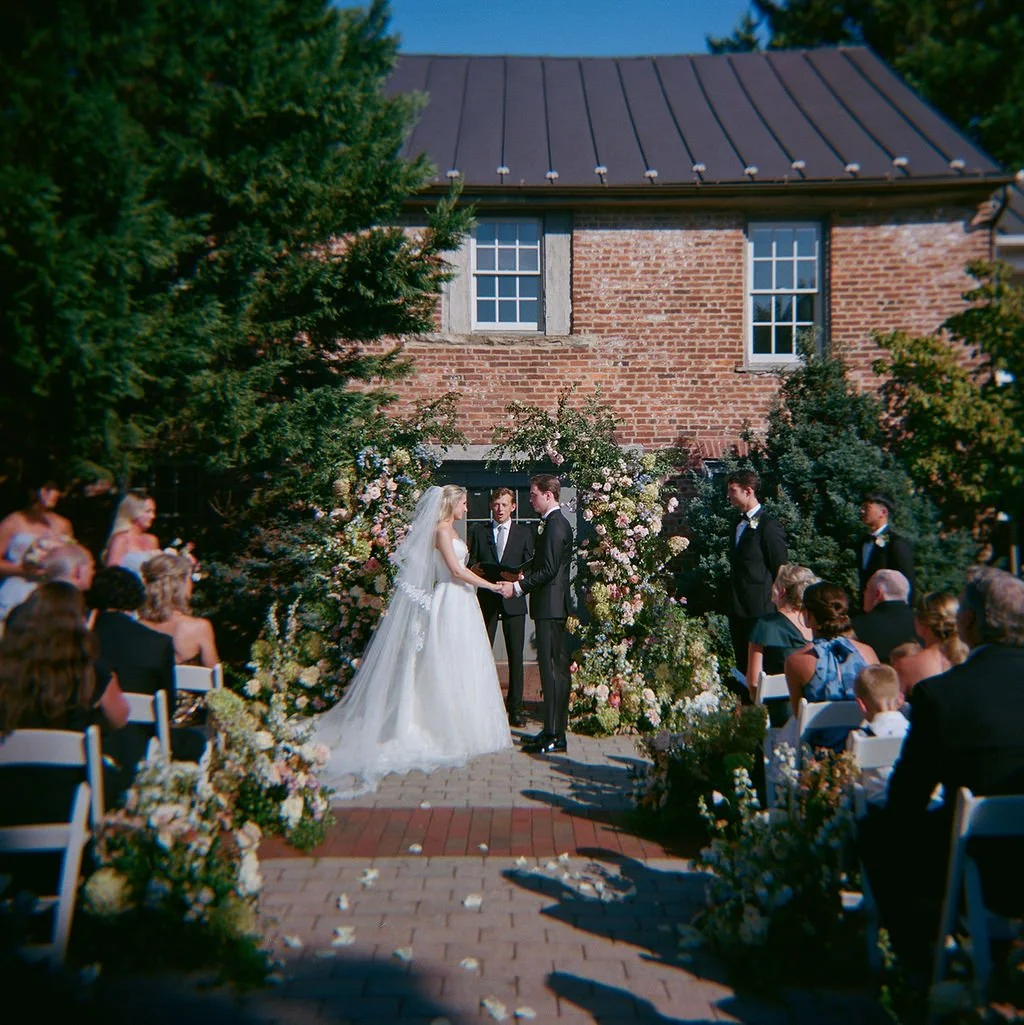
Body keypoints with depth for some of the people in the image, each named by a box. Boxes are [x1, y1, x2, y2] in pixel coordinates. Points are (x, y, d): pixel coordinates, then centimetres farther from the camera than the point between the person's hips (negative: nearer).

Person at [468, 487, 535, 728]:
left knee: (516, 655, 0)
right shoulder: (478, 531, 11)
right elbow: (471, 563, 9)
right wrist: (474, 569, -14)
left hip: (513, 599, 0)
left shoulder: (524, 532, 10)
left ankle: (515, 708, 6)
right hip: (486, 599, 1)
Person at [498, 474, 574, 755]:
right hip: (554, 605, 11)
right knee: (557, 668, 13)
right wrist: (525, 578, 11)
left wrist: (518, 587, -14)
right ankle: (556, 729, 20)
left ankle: (553, 735, -6)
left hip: (550, 605, -11)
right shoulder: (556, 522, 18)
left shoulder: (554, 524, -15)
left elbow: (549, 570, -20)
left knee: (552, 668, -9)